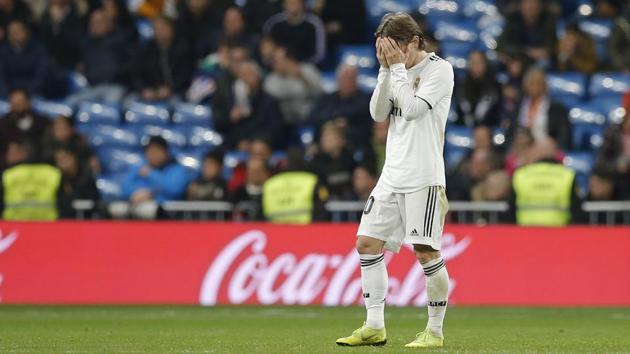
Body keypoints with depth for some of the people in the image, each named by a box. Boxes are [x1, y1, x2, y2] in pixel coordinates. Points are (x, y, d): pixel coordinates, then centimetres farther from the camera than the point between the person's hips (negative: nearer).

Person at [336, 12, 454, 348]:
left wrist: (398, 66, -11)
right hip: (392, 177, 7)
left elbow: (413, 109, -17)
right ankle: (374, 327, 7)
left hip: (424, 178, -7)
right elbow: (378, 113, 6)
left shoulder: (439, 69, -6)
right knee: (367, 242, 2)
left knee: (426, 251, -8)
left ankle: (435, 330, 1)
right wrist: (386, 69, -2)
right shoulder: (398, 72, 14)